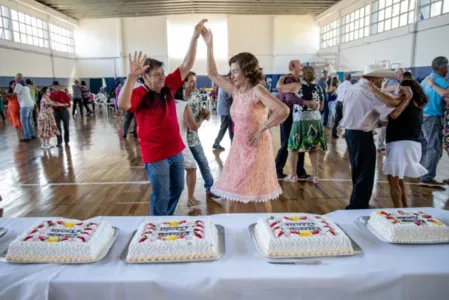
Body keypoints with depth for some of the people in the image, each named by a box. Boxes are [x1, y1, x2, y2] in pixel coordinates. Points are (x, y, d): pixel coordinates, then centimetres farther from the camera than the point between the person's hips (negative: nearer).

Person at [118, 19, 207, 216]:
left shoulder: (168, 86, 2)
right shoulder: (139, 94, -16)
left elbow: (186, 66, 0)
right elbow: (122, 104, -38)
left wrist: (195, 38, -8)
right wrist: (132, 77, -49)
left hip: (176, 150, 7)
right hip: (155, 155, -7)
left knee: (177, 189, 21)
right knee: (161, 196, 4)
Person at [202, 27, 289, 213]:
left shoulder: (257, 91, -16)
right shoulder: (235, 91, 4)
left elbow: (283, 111, -29)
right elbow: (212, 74, 11)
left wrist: (261, 130, -21)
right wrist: (209, 45, 6)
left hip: (256, 149, -7)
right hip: (238, 149, 7)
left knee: (257, 198, 6)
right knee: (234, 196, 12)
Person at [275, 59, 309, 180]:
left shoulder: (298, 80, 12)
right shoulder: (289, 80, -15)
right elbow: (290, 97, -33)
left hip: (296, 114, 8)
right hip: (288, 114, -8)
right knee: (286, 144, -1)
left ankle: (300, 171, 17)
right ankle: (277, 170, 12)